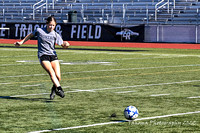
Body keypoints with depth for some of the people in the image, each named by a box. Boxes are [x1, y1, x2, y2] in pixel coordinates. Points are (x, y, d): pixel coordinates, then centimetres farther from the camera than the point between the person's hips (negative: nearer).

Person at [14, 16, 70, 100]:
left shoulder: (56, 35, 6)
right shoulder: (39, 30, 2)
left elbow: (63, 45, 6)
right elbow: (30, 35, 21)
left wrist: (66, 44, -17)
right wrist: (21, 42, 26)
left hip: (53, 55, 2)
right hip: (43, 56, -2)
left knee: (58, 77, -10)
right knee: (51, 73, -26)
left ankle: (53, 90, 17)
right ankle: (59, 89, -40)